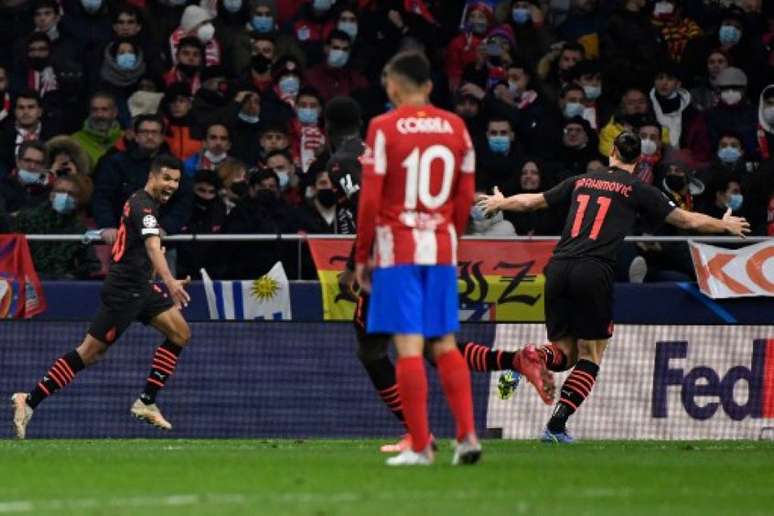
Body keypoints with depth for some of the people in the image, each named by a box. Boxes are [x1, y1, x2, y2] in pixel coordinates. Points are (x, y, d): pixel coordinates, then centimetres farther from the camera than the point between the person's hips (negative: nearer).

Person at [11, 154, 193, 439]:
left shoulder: (141, 201, 12)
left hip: (140, 287, 10)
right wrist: (170, 282, -51)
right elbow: (153, 246, -37)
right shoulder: (143, 205, -19)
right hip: (124, 290, -10)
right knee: (90, 352, -8)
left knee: (180, 333, 2)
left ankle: (146, 402, 5)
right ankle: (30, 401, -3)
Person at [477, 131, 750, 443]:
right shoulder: (637, 190, 9)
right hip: (594, 271, -4)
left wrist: (499, 203, 50)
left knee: (564, 353, 14)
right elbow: (687, 220, 14)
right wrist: (725, 225, 32)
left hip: (558, 268, 4)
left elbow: (532, 202, 30)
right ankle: (557, 426, -6)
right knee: (590, 356, 7)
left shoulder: (581, 182, 20)